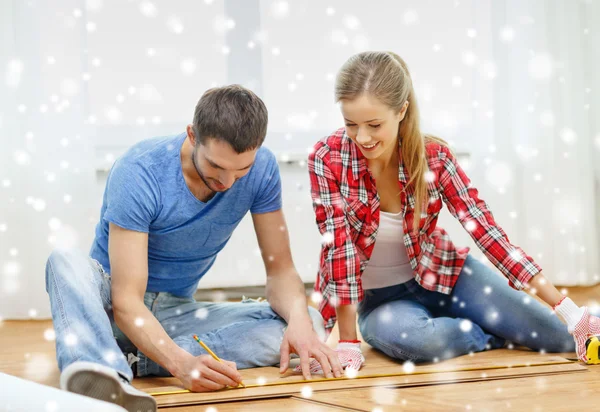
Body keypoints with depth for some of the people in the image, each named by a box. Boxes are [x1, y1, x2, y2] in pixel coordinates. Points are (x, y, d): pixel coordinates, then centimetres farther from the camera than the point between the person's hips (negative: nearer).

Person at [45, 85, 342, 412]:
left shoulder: (261, 168, -11)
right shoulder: (139, 173, -24)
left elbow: (280, 269, -6)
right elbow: (126, 301, -29)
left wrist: (299, 318, -29)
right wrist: (181, 363, -46)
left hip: (176, 313, 4)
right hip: (110, 307, -4)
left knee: (310, 324, -20)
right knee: (66, 262, -35)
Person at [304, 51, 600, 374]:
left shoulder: (433, 155, -16)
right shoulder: (327, 160, -20)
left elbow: (486, 230, -18)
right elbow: (339, 246, -22)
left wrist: (566, 308, -23)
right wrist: (348, 343, -26)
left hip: (441, 276, 1)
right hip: (377, 297, 0)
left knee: (567, 336, -16)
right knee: (403, 336, -38)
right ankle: (495, 334, -10)